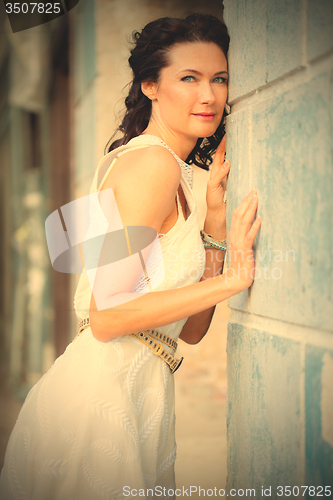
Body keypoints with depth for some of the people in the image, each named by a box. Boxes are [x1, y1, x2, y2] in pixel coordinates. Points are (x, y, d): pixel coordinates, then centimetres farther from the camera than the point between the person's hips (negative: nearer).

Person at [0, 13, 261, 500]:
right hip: (100, 397, -9)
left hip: (138, 397, 9)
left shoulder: (175, 174, 14)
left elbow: (190, 330, 9)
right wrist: (230, 281, -17)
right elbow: (107, 316, -20)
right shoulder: (153, 161, -14)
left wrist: (215, 213, 4)